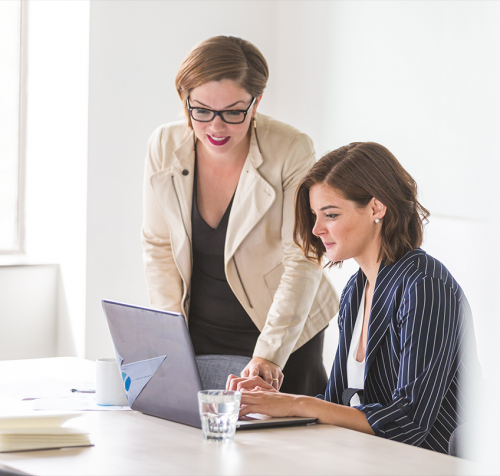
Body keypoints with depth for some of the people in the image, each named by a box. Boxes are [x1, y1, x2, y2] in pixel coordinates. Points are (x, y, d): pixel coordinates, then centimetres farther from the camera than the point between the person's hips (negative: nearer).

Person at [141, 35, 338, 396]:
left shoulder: (292, 151, -17)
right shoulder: (165, 146, -6)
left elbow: (302, 261, -19)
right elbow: (158, 246, 3)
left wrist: (268, 354, -27)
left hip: (280, 337, -3)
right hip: (198, 335, 3)